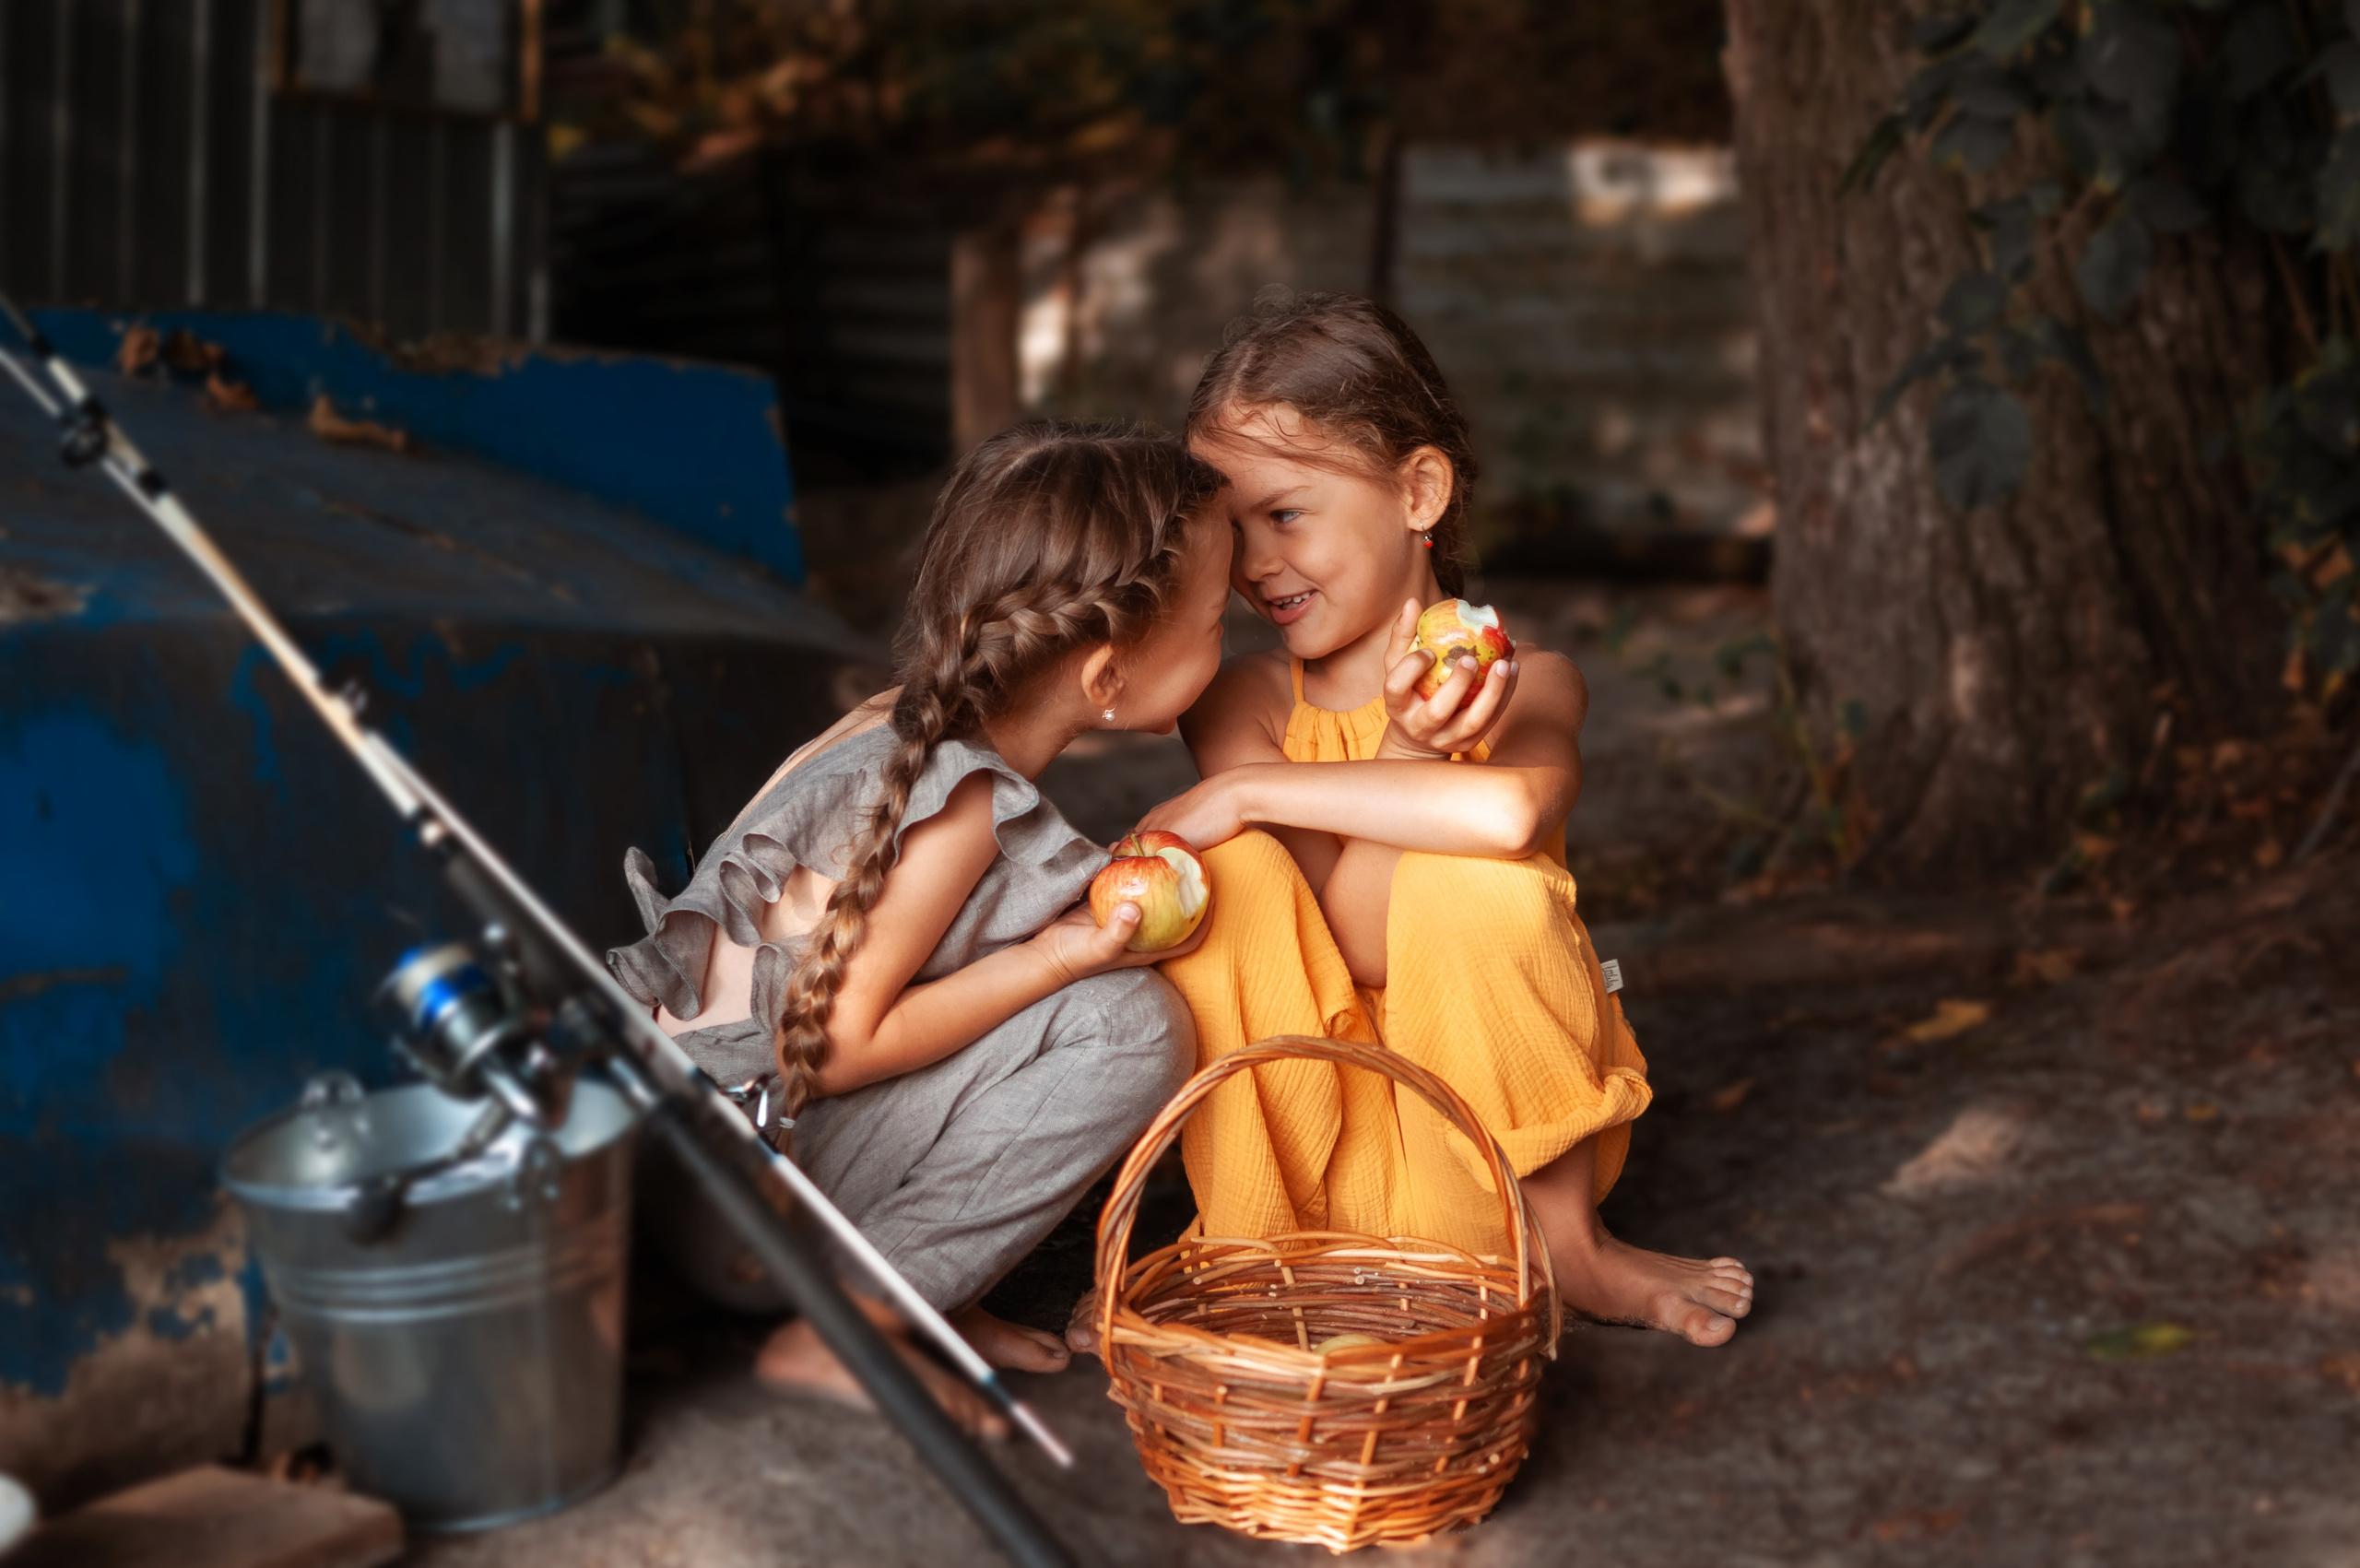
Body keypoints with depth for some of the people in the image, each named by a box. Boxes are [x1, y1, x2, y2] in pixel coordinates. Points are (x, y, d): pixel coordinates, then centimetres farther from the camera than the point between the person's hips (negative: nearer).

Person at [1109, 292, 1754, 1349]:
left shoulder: (1526, 682, -7)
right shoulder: (1245, 704, -2)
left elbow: (1513, 807, -35)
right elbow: (1340, 947, -14)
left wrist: (1243, 792, -28)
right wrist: (1403, 750, -30)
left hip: (1497, 1131, -1)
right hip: (1304, 1132, 1)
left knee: (1475, 878, -28)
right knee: (1225, 868, -22)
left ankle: (1567, 1242, -8)